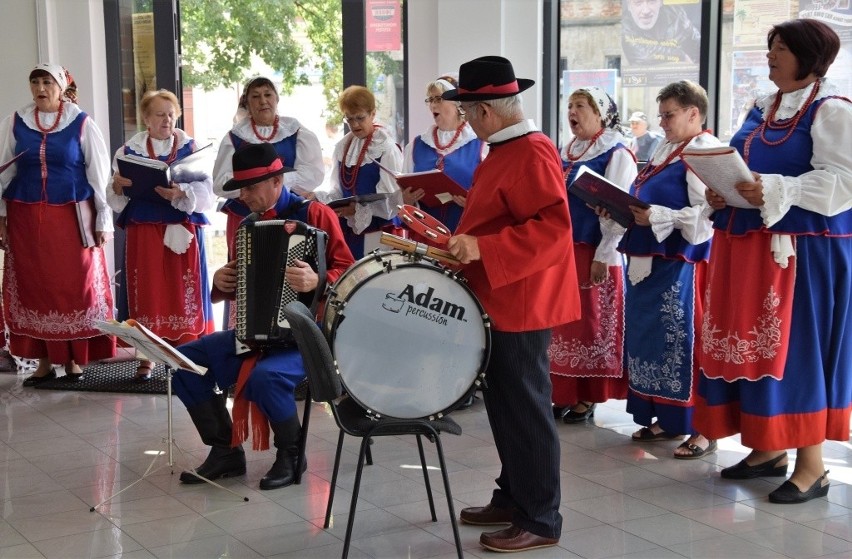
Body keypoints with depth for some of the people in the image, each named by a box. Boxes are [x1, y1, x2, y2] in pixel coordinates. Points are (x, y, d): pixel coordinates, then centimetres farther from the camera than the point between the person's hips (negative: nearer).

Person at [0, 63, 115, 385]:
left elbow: (99, 174, 0)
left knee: (75, 286, 0)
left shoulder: (81, 124, -1)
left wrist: (103, 221, -2)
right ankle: (44, 361, 10)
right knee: (33, 286, 3)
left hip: (71, 217, -2)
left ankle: (73, 358, 10)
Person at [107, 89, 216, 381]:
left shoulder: (191, 148, 3)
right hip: (143, 232, 1)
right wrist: (117, 186, -18)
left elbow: (206, 193, -6)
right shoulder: (128, 150, 6)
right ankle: (147, 356, 11)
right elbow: (115, 200, 3)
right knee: (146, 292, 2)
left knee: (184, 294, -1)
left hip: (183, 232, -1)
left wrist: (181, 193, -23)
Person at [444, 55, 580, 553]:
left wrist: (482, 250, -30)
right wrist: (466, 242, 17)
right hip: (501, 302, 10)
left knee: (526, 410, -2)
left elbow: (553, 226, -27)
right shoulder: (505, 152, 13)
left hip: (521, 306, -10)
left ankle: (540, 521, 7)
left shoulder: (532, 154, -18)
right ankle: (512, 498, 29)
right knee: (504, 405, 17)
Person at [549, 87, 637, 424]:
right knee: (562, 322, 9)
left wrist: (604, 255, -19)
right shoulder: (566, 153, 14)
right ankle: (564, 394, 18)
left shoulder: (616, 153, -8)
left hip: (593, 253, -7)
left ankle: (588, 398, 7)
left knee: (591, 323, -1)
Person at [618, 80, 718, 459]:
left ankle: (702, 428, 1)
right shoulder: (665, 150, 18)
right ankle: (666, 419, 23)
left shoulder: (705, 152, -10)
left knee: (686, 342, -7)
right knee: (652, 338, 12)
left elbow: (706, 214, -20)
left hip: (681, 264, -9)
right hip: (651, 261, 10)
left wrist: (657, 217, -25)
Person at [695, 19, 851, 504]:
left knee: (797, 347, -5)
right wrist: (720, 192, -3)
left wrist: (776, 190, -27)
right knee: (754, 346, 11)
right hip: (748, 247, 8)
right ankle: (770, 447, 23)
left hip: (801, 248, -8)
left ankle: (812, 466, 4)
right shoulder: (763, 109, 16)